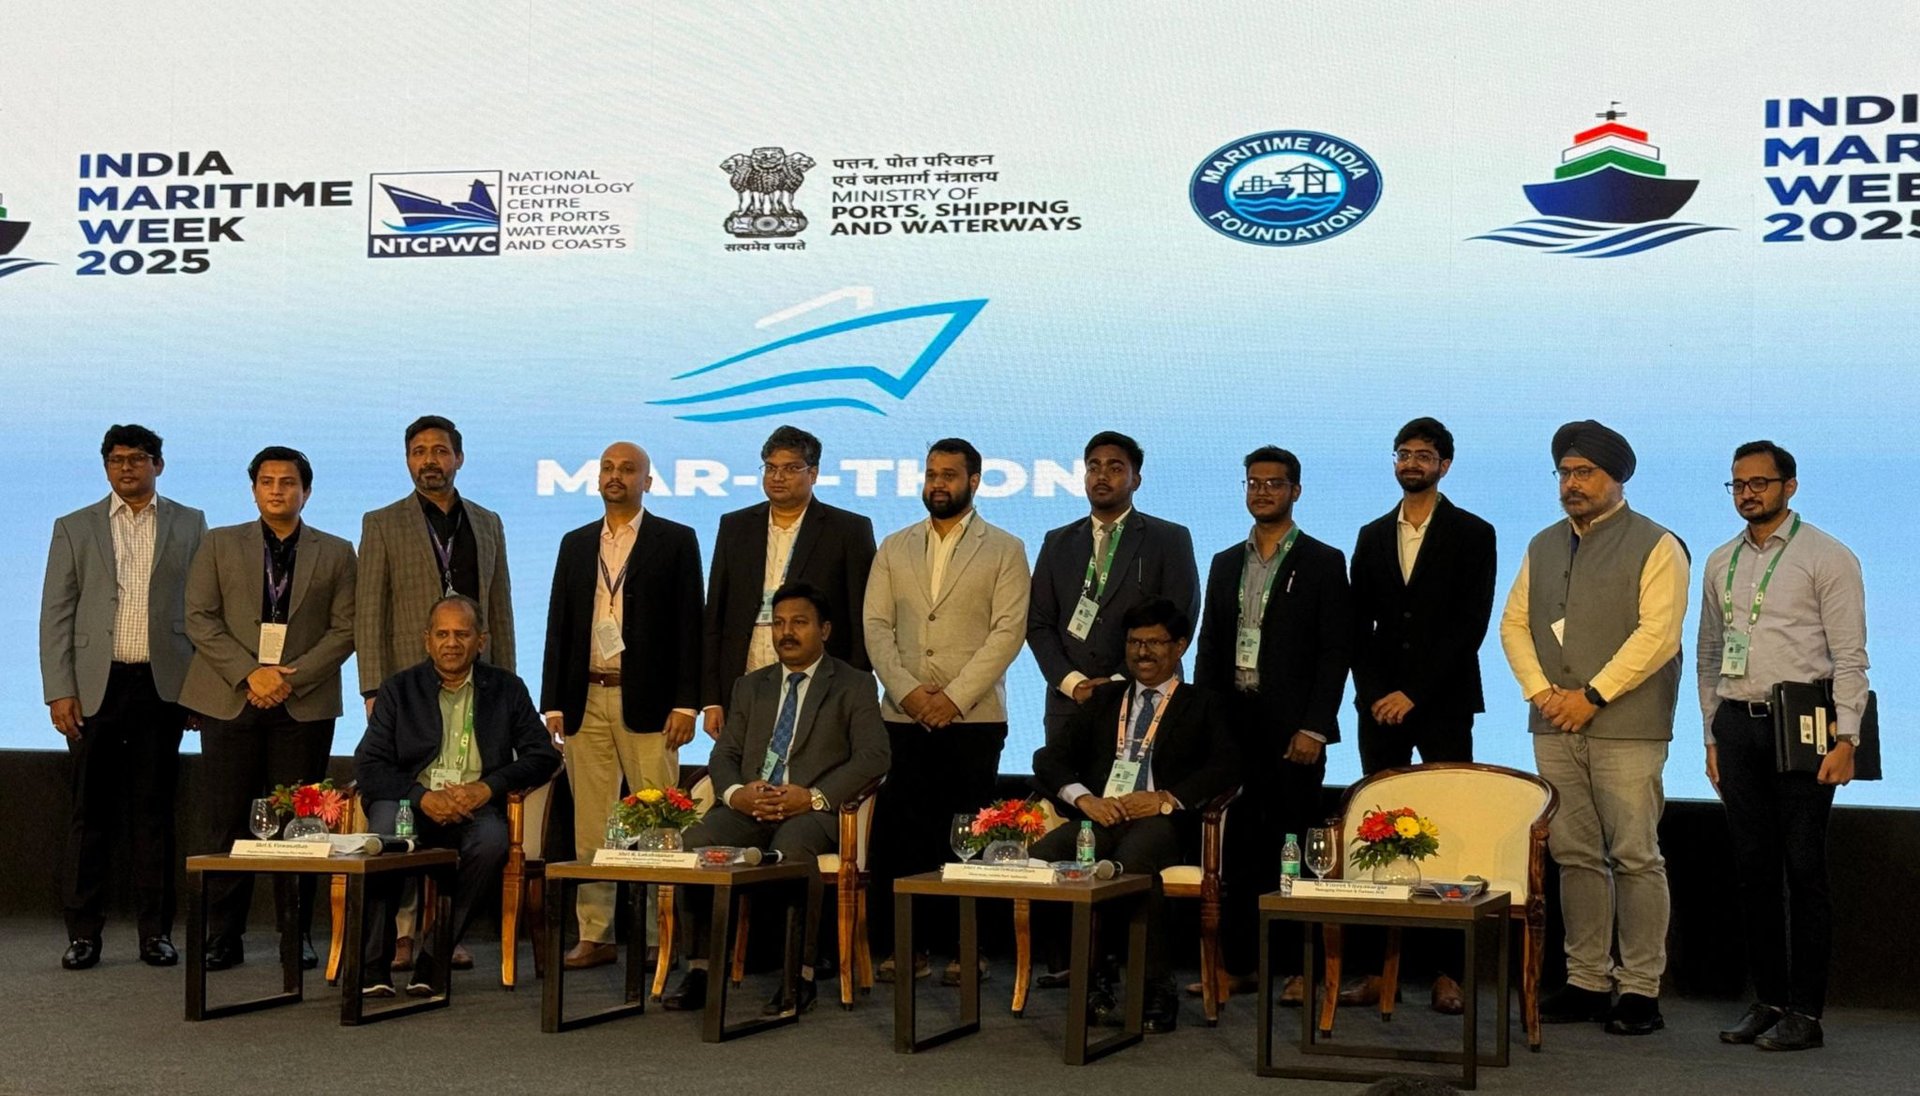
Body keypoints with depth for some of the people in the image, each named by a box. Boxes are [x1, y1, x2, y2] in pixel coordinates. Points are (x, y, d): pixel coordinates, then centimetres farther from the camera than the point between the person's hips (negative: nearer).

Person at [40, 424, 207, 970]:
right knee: (91, 811, 1)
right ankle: (83, 933, 7)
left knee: (155, 810, 4)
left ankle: (156, 931, 9)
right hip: (96, 686, 0)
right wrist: (59, 691, -4)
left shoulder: (189, 525, 9)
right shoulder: (75, 529, 9)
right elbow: (55, 615, 5)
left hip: (162, 685, 0)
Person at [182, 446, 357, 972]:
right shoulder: (219, 544, 10)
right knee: (228, 822, 0)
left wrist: (292, 676, -10)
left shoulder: (335, 553, 10)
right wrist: (249, 673, -11)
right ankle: (223, 937, 6)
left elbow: (345, 629, 3)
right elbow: (200, 619, 2)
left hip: (305, 704, 0)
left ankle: (296, 935, 8)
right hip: (230, 699, 0)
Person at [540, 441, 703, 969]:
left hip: (646, 702, -4)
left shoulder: (676, 541, 3)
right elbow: (558, 626, 14)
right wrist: (553, 704, 6)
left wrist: (686, 704, -9)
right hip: (586, 702, 4)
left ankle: (664, 934, 0)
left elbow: (689, 626, -2)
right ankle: (595, 934, 11)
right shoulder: (575, 544, 15)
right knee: (590, 825, 5)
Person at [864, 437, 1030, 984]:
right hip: (903, 715, 3)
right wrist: (907, 691, -7)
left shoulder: (1005, 550, 5)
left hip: (974, 717, -3)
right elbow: (877, 626, 8)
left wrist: (954, 697, -12)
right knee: (898, 834, -2)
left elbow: (1008, 631, -4)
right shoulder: (894, 549, 15)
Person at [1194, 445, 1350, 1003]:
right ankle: (1237, 963, 12)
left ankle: (1299, 968, 6)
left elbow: (1335, 652, -5)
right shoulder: (1226, 564, 16)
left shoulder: (1323, 563, 1)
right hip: (1233, 723, 4)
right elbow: (1209, 648, 15)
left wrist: (1313, 727, -12)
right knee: (1238, 847, 5)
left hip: (1292, 728, -4)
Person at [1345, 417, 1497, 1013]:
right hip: (1380, 705, 3)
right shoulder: (1372, 536, 15)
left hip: (1443, 704, -3)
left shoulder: (1472, 535, 3)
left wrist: (1414, 693, -10)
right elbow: (1359, 626, 13)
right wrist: (1373, 693, -2)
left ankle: (1447, 971, -2)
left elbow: (1471, 624, -5)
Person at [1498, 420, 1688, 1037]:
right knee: (1575, 856, 7)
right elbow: (1514, 623, 14)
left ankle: (1640, 988, 1)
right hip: (1555, 728, 5)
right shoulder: (1544, 547, 17)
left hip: (1625, 728, -5)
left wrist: (1592, 695, -14)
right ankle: (1587, 981, 13)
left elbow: (1657, 634, -11)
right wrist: (1539, 690, -1)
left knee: (1635, 857, -4)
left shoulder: (1655, 547, -2)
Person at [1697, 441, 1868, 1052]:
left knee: (1802, 869, -3)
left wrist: (1846, 737, -14)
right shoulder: (1721, 564, 14)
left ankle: (1805, 1012, 1)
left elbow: (1849, 656, -6)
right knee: (1753, 868, 8)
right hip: (1738, 724, 6)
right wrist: (1712, 736, 15)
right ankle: (1768, 999, 16)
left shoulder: (1826, 558, -2)